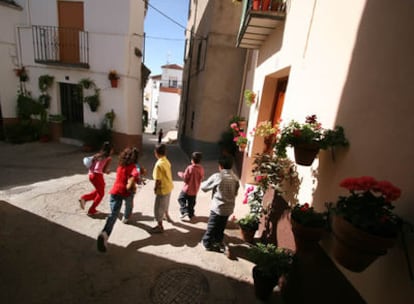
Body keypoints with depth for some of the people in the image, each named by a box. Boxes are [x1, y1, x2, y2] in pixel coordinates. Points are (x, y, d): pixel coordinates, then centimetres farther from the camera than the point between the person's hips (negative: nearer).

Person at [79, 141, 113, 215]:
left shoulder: (97, 155, 14)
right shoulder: (109, 158, -5)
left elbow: (91, 166, 11)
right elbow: (104, 170, -10)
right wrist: (107, 171, 13)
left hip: (91, 175, 7)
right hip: (97, 175, -7)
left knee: (98, 191, 29)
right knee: (101, 194, 13)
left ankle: (84, 198, 15)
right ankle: (92, 210, 17)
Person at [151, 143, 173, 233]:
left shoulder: (159, 164, -27)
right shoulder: (166, 161, 0)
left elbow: (158, 179, -24)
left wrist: (155, 188, -7)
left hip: (162, 189, -9)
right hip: (168, 186, 9)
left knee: (158, 208, 8)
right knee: (165, 204, 31)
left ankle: (160, 226, 21)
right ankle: (167, 216, 53)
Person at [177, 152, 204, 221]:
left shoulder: (190, 168, -21)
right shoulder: (201, 169, -7)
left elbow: (185, 177, -15)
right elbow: (201, 178, 3)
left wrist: (180, 173, 2)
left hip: (187, 189, -5)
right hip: (195, 190, 5)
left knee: (181, 199, 14)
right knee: (191, 203, 19)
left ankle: (184, 211, 2)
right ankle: (190, 215, 29)